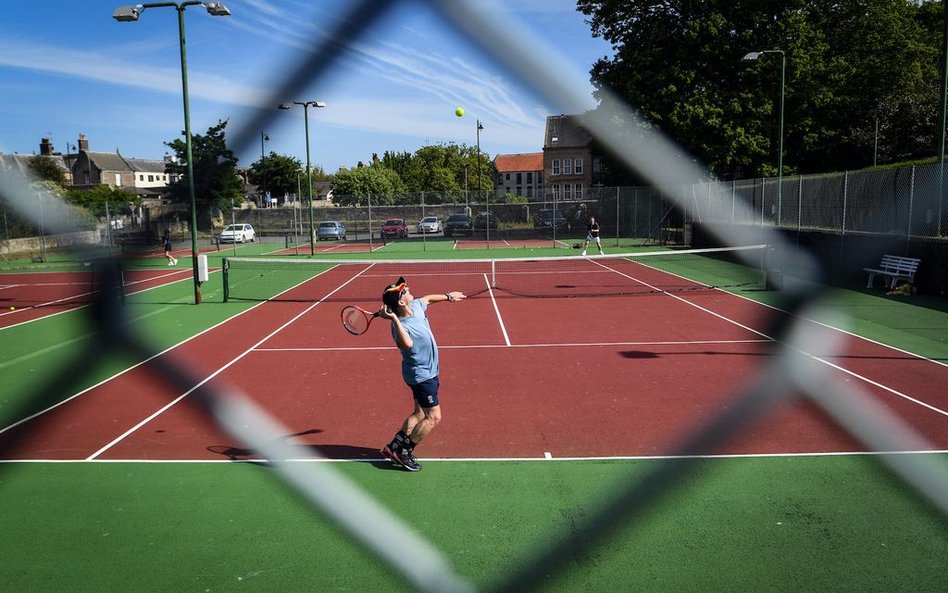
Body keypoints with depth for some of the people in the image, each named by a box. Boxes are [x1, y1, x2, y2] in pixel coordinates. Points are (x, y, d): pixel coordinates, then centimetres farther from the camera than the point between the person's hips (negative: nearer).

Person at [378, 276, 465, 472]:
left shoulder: (416, 306, -6)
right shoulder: (400, 325, -31)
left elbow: (428, 298, 18)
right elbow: (407, 344, -54)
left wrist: (448, 296, 29)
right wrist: (394, 319, -56)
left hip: (428, 371, 9)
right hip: (422, 375, -9)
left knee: (420, 413, 16)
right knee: (433, 417, -5)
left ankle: (394, 447, 21)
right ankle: (402, 451, 4)